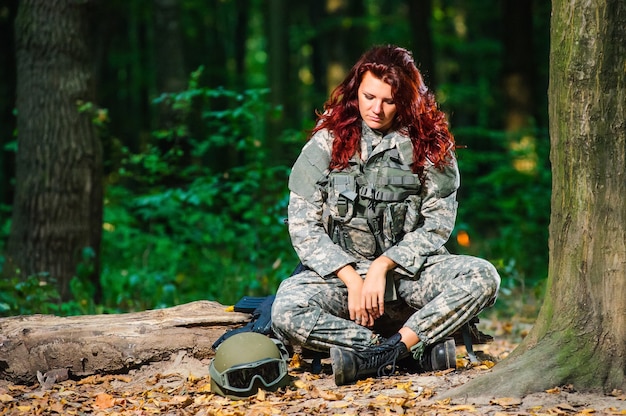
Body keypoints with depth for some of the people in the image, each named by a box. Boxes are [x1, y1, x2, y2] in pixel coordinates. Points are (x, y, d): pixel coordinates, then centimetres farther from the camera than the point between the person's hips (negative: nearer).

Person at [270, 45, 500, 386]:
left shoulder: (430, 143, 2)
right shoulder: (328, 140, 1)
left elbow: (438, 224, -2)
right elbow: (303, 225, -3)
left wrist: (383, 267, -14)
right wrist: (352, 278, -14)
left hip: (408, 269, 1)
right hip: (341, 270, -1)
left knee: (483, 277, -28)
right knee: (285, 314, -31)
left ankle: (377, 357, -32)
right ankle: (421, 347, -30)